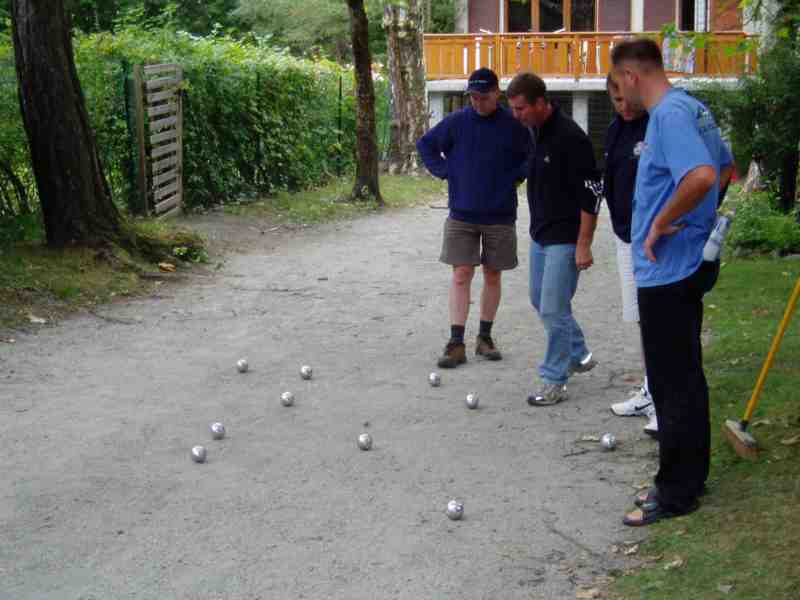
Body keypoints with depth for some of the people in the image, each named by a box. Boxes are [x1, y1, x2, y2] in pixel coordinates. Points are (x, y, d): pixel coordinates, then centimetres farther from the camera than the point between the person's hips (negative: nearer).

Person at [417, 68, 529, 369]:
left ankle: (485, 338, 21)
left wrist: (514, 177, -5)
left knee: (492, 276, 9)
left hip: (500, 216, 0)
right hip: (461, 214, 0)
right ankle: (456, 344, -3)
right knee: (461, 276, -4)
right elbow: (425, 144, 10)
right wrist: (444, 171, -1)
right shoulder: (456, 121, -2)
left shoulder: (513, 126, -4)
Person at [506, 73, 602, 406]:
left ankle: (554, 381, 4)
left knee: (553, 309, -7)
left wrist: (584, 245, -21)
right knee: (540, 301, 19)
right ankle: (579, 356, 37)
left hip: (564, 239, -9)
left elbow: (591, 194, -20)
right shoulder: (534, 133, 6)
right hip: (540, 235, 9)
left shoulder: (569, 137, -20)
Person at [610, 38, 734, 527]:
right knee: (685, 376, 17)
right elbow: (725, 167, 25)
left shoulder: (670, 114, -19)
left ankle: (677, 492, 8)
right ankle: (688, 478, 28)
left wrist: (660, 225, -22)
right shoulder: (694, 108, 12)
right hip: (690, 262, 10)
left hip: (668, 270, -10)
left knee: (673, 382, -1)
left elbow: (702, 175, -34)